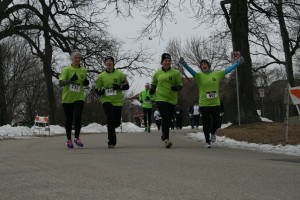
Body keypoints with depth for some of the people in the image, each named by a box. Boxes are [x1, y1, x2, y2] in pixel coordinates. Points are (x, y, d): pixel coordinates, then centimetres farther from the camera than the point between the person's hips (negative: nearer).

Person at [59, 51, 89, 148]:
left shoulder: (84, 70, 5)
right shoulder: (67, 69, -6)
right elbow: (61, 83, -15)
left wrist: (86, 82, -2)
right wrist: (71, 79, -30)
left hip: (79, 98, 1)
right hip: (67, 99, -1)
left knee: (78, 117, -17)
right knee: (69, 120, 7)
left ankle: (77, 138, -3)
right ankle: (69, 140, 22)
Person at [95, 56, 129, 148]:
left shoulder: (120, 74, 2)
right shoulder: (101, 76, 5)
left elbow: (126, 86, 5)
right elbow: (97, 89, 11)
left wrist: (119, 87, -15)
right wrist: (100, 91, -12)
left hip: (118, 101, 1)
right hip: (106, 101, -1)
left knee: (117, 122, 5)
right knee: (111, 119, -17)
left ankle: (111, 127, 43)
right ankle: (111, 141, -8)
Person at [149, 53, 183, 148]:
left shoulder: (175, 72, 2)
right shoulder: (157, 73, 7)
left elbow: (180, 85, 5)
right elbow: (154, 84, 24)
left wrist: (176, 87, -17)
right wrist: (152, 90, 3)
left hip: (172, 99, 1)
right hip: (160, 98, -1)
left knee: (169, 119, 10)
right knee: (165, 117, -17)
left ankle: (164, 135, 36)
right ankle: (166, 139, -19)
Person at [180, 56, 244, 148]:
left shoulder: (217, 74, 5)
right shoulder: (199, 76, -2)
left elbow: (228, 70, 8)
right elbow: (191, 71, -17)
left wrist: (238, 63, 7)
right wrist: (184, 64, -35)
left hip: (215, 103, 2)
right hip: (204, 104, -2)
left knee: (216, 122, 4)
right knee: (206, 123, 0)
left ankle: (213, 133, 37)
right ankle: (207, 141, 15)